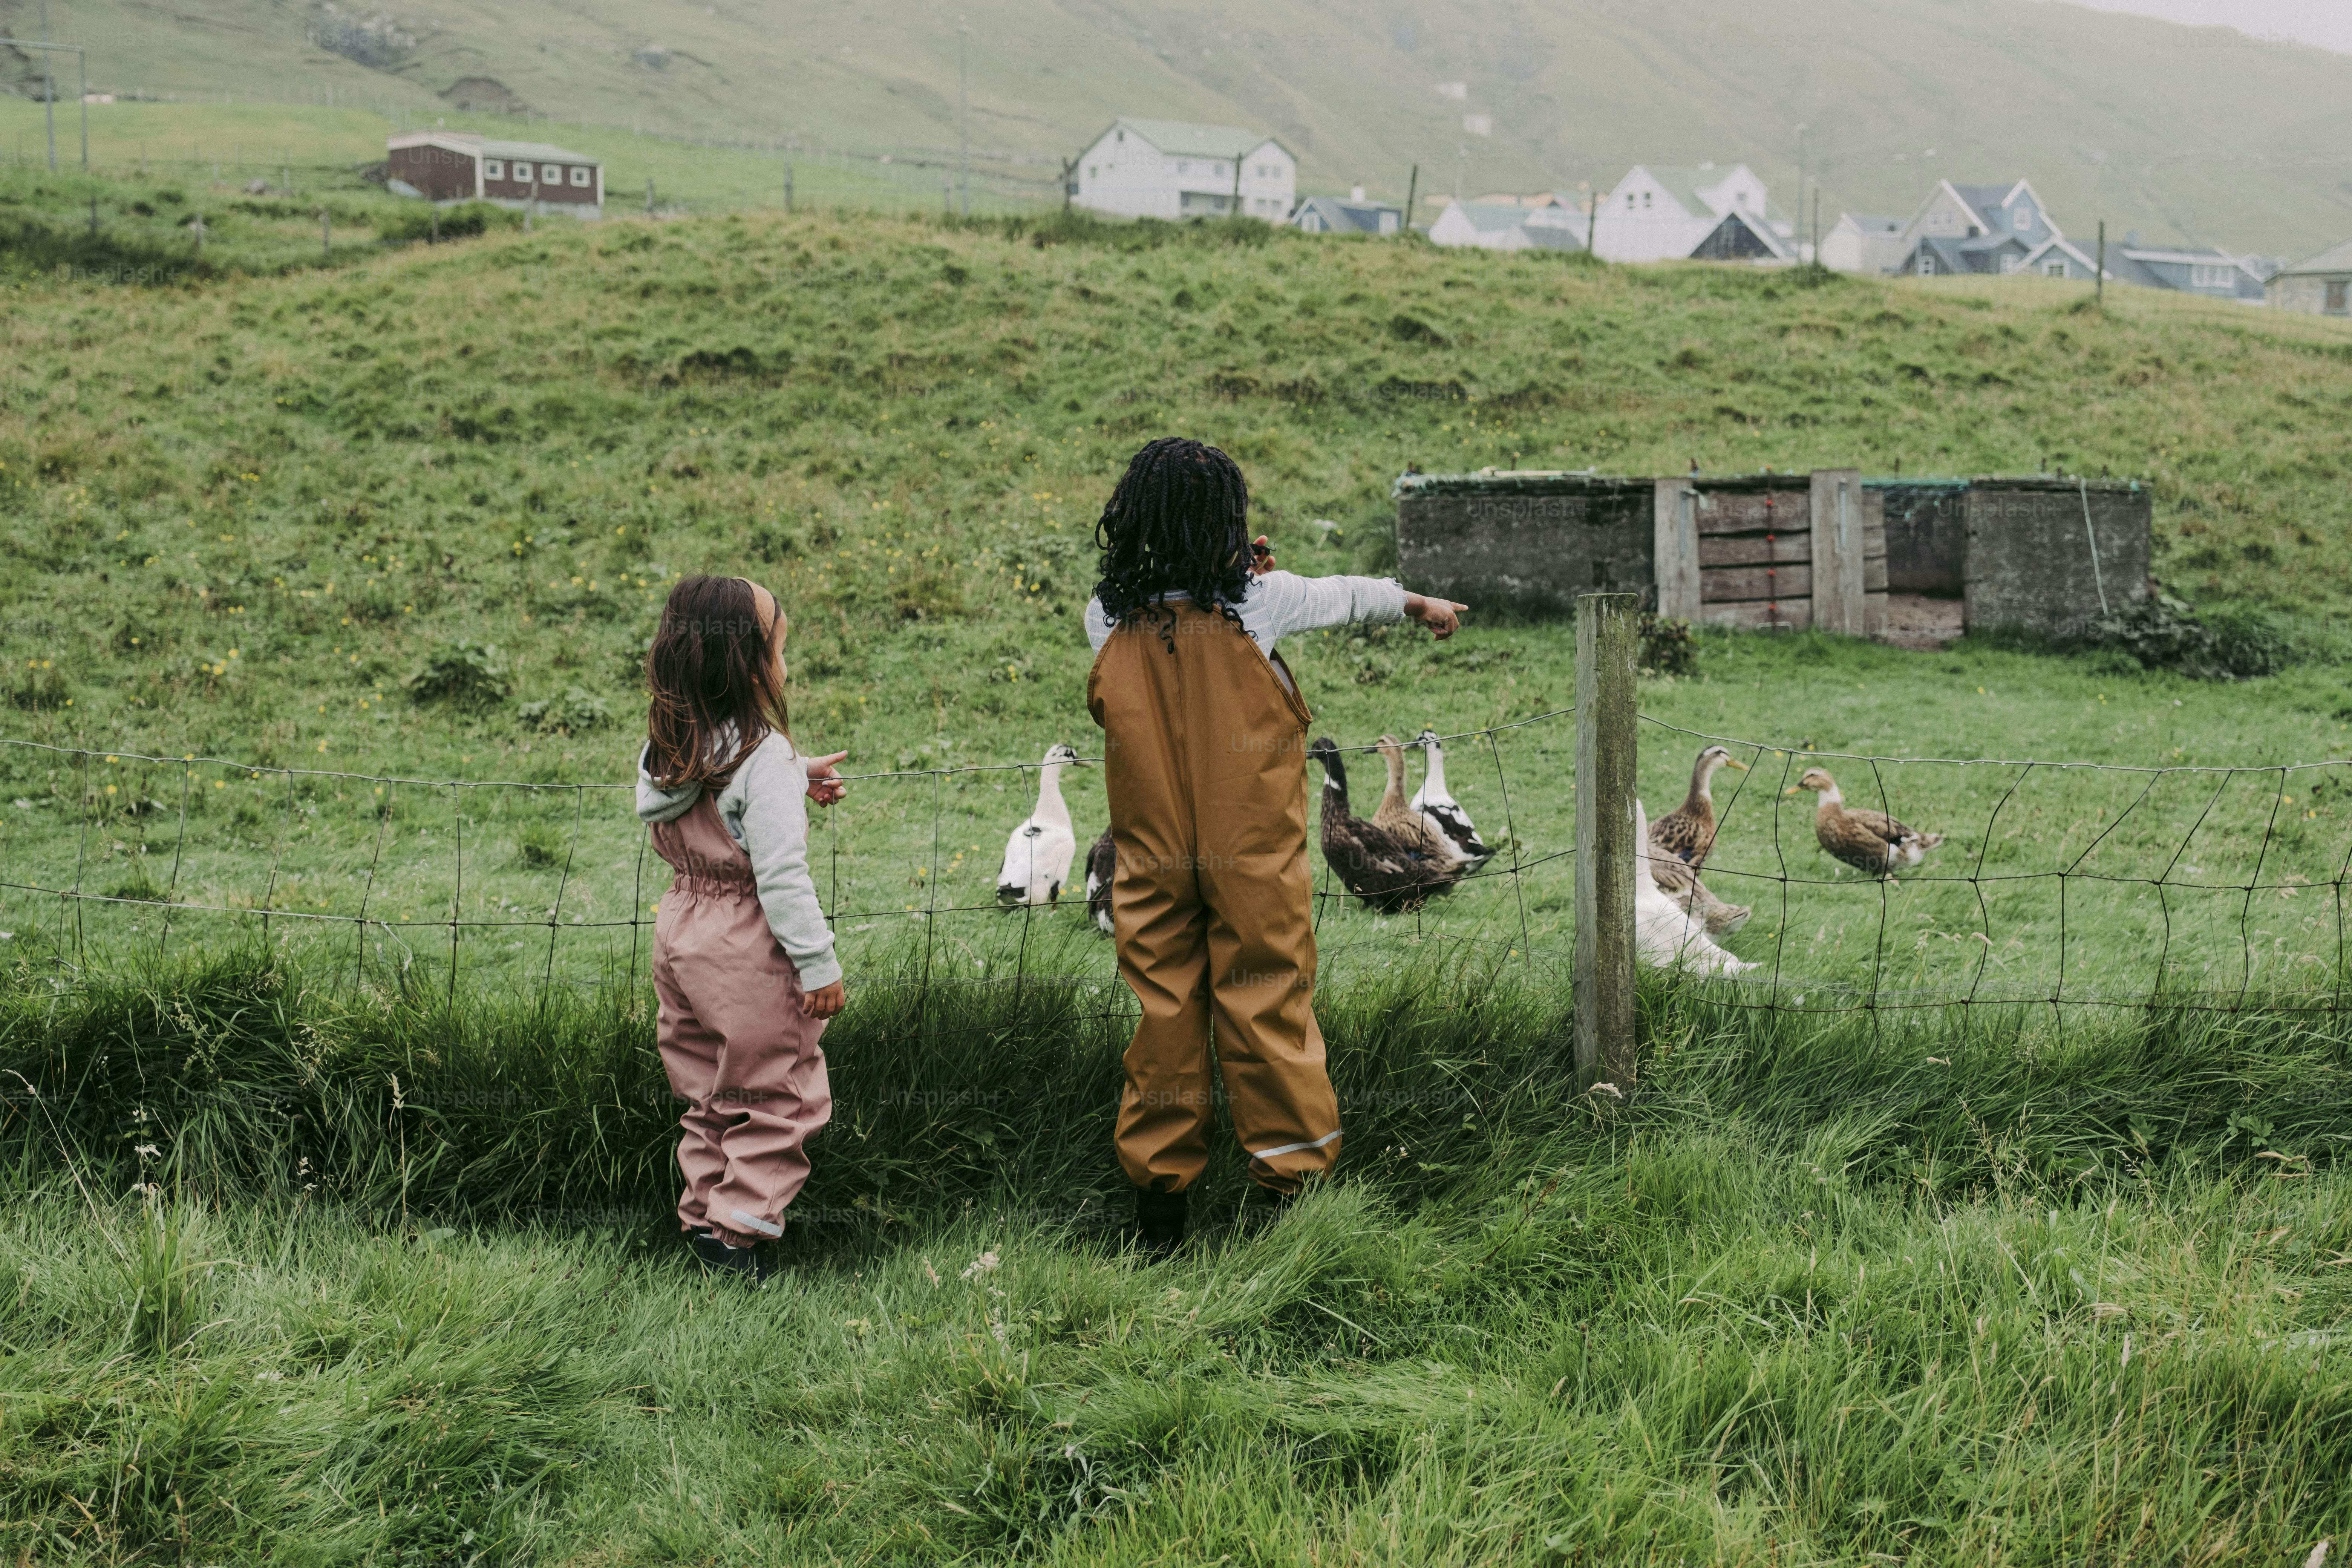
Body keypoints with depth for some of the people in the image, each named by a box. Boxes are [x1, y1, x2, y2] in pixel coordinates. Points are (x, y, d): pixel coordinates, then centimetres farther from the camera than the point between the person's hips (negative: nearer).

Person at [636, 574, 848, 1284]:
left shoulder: (667, 748, 3)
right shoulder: (763, 757, -21)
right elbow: (781, 875, -23)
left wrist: (795, 780, 21)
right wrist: (819, 965, -17)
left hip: (681, 927, 8)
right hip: (747, 946, -8)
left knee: (707, 1090, 19)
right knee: (775, 1095, 5)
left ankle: (704, 1217, 24)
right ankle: (743, 1233, 5)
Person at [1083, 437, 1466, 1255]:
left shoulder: (1109, 618, -5)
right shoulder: (1256, 603, -11)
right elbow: (1349, 596, 9)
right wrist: (1424, 604, 27)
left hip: (1154, 867, 3)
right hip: (1253, 865, -3)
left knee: (1163, 1015, 9)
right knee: (1270, 1013, 5)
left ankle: (1158, 1214, 16)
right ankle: (1293, 1182, 12)